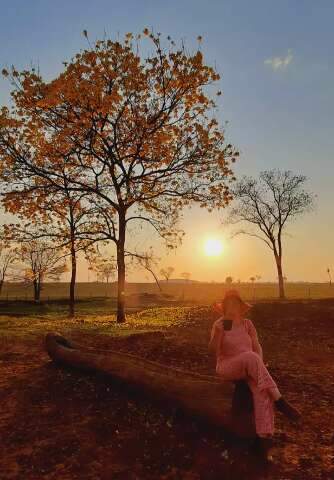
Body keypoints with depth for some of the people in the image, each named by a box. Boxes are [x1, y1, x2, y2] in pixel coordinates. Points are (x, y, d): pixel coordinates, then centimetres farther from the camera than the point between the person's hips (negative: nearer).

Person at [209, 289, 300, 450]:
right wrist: (219, 331, -35)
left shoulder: (247, 323, 6)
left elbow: (257, 347, 3)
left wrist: (259, 368, -14)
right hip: (228, 368, -3)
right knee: (250, 357, -34)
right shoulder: (219, 324, -5)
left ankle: (264, 435, -32)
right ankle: (278, 400, -29)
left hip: (249, 368, 4)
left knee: (261, 389, -30)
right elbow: (212, 348, -17)